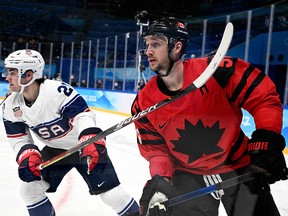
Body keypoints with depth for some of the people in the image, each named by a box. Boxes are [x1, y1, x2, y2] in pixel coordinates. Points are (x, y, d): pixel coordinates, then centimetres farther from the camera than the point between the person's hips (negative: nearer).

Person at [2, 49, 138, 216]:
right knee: (29, 188, 0)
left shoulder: (57, 90, -30)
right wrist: (28, 155, -22)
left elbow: (83, 115, -31)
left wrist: (92, 142, -46)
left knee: (110, 192, -12)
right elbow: (18, 138, -2)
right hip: (55, 150, 6)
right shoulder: (11, 107, -9)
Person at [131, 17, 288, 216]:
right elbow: (155, 148, -1)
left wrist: (267, 141, -22)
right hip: (189, 174, 2)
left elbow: (264, 97, -15)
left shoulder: (218, 70, -24)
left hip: (240, 165, -1)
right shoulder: (144, 103, -12)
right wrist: (159, 178, -18)